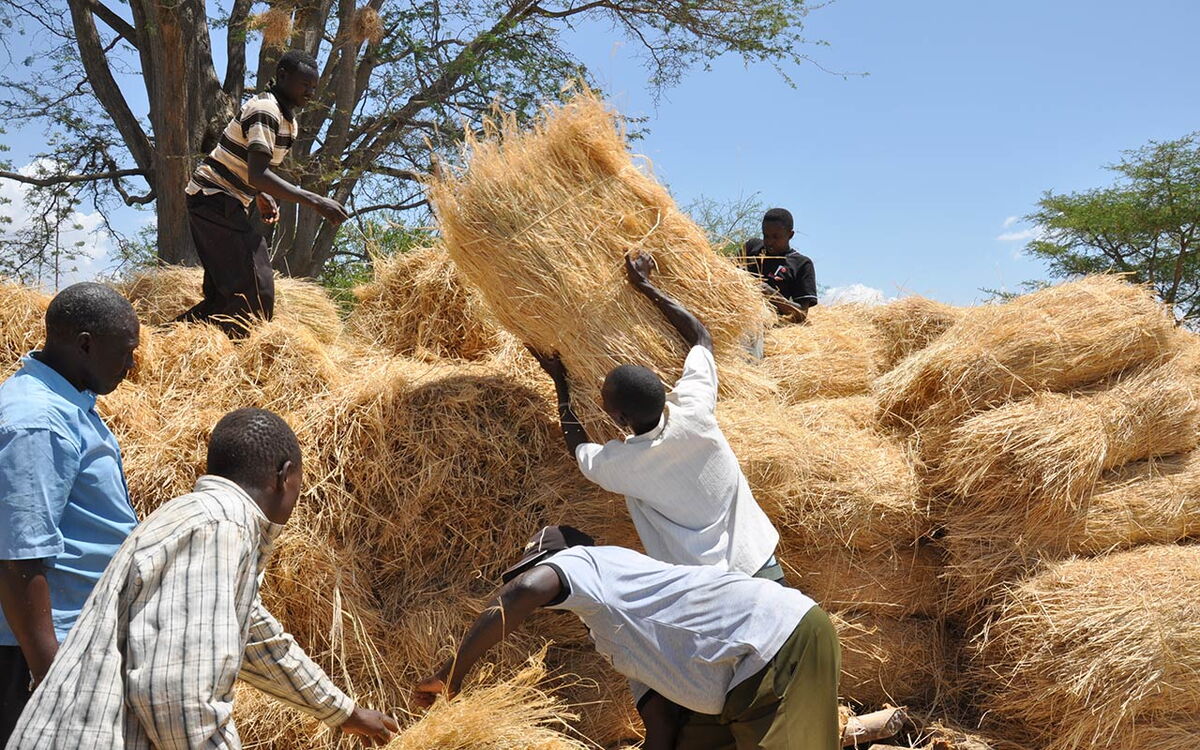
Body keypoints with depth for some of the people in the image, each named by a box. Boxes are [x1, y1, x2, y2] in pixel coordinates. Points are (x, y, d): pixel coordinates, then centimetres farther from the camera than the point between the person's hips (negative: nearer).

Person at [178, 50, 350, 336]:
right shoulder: (265, 111, -19)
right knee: (256, 291, -15)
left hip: (226, 204, 10)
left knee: (226, 293, 12)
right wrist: (314, 201, -33)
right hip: (214, 201, -10)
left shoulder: (288, 119, 12)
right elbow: (258, 175, -30)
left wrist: (262, 196, 4)